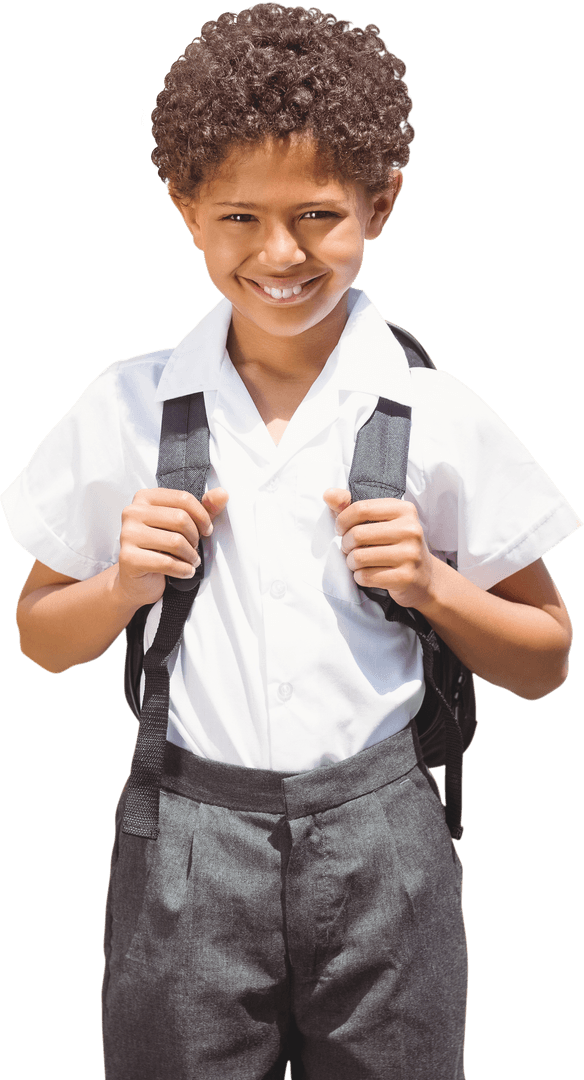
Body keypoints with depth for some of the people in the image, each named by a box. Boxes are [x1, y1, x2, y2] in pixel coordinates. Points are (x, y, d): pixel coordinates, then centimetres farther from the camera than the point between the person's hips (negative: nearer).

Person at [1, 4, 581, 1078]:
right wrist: (127, 586, -10)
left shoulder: (439, 417, -3)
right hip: (186, 841, 1)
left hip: (377, 838, 0)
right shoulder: (126, 407, 0)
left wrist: (432, 585, -12)